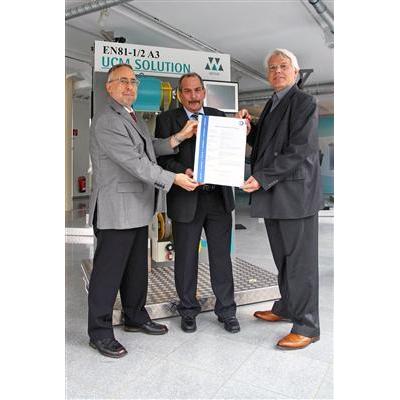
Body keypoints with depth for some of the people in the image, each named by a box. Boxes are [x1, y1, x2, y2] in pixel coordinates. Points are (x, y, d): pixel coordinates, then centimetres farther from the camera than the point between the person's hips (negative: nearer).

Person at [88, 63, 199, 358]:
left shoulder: (132, 117, 18)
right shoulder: (106, 121, -14)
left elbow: (149, 149, 13)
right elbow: (135, 162, -20)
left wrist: (178, 138, 0)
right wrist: (174, 178, -17)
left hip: (137, 208, 9)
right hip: (116, 209, -9)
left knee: (137, 267, 17)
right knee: (109, 270, 1)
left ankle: (135, 317, 34)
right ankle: (100, 332, 17)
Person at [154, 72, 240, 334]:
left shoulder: (218, 116, 12)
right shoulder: (167, 119, 3)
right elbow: (162, 157, -5)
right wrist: (183, 172, -22)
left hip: (219, 197, 3)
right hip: (186, 199, -2)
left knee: (221, 256, 10)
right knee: (186, 258, 10)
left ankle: (227, 310, 26)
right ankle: (189, 310, 29)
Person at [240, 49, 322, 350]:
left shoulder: (304, 103, -7)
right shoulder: (271, 105, 19)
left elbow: (299, 151, -17)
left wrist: (262, 177, -21)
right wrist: (248, 129, 4)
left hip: (295, 193, -8)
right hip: (272, 195, 9)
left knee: (300, 260, -1)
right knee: (283, 258, 18)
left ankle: (306, 326, 11)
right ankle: (286, 308, 34)